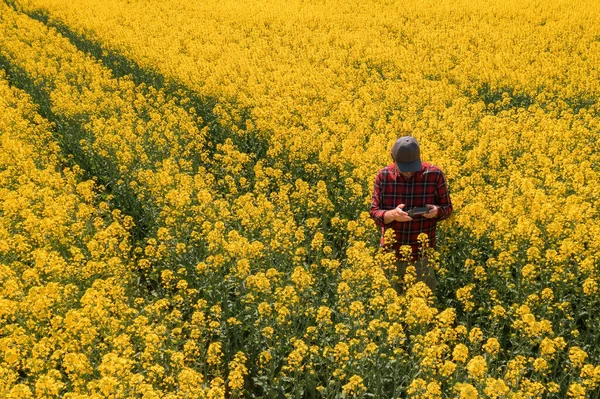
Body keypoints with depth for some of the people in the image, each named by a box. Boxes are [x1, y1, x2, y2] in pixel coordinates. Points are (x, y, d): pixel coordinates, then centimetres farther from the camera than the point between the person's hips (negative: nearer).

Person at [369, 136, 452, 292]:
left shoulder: (435, 174, -10)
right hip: (391, 254, 1)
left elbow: (447, 208, 2)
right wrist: (392, 214, -26)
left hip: (423, 255, -1)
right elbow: (374, 212, -4)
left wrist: (436, 211, -22)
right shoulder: (383, 176, -7)